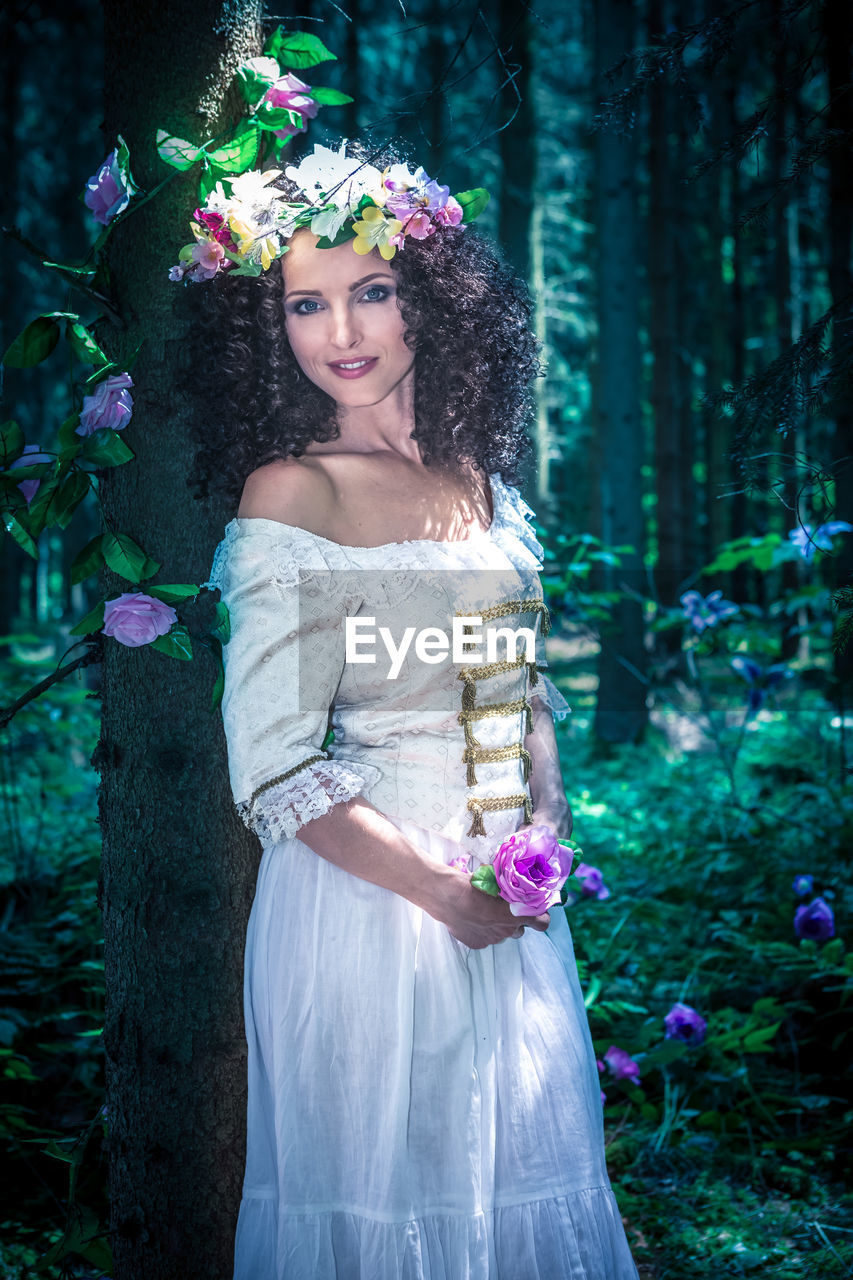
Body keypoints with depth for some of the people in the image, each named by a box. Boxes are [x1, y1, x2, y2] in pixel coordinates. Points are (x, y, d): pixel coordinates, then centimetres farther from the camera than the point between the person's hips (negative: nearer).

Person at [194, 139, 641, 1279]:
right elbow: (274, 772, -17)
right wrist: (444, 890, -15)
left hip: (513, 885, 6)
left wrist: (549, 816, -2)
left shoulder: (478, 473, 5)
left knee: (520, 1165, 19)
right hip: (369, 887, -6)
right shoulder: (287, 493, -15)